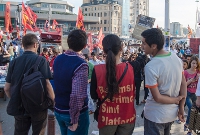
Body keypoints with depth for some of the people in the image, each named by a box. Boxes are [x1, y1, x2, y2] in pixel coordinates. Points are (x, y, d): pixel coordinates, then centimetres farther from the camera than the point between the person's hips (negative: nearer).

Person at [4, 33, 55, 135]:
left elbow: (7, 88, 3)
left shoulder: (14, 62, 0)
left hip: (19, 106, 4)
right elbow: (46, 84, -18)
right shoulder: (41, 61, -12)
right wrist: (54, 101, -6)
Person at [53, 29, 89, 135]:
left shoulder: (58, 59, -1)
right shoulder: (80, 64, -24)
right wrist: (74, 119, -21)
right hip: (75, 113, -7)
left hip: (58, 110, 7)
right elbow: (77, 95, -30)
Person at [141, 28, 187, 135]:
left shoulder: (150, 67, -25)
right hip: (172, 113, 7)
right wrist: (181, 107, 6)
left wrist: (176, 99, -6)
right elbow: (183, 84, 1)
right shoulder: (176, 57, -4)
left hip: (156, 115, -6)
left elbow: (157, 98, -22)